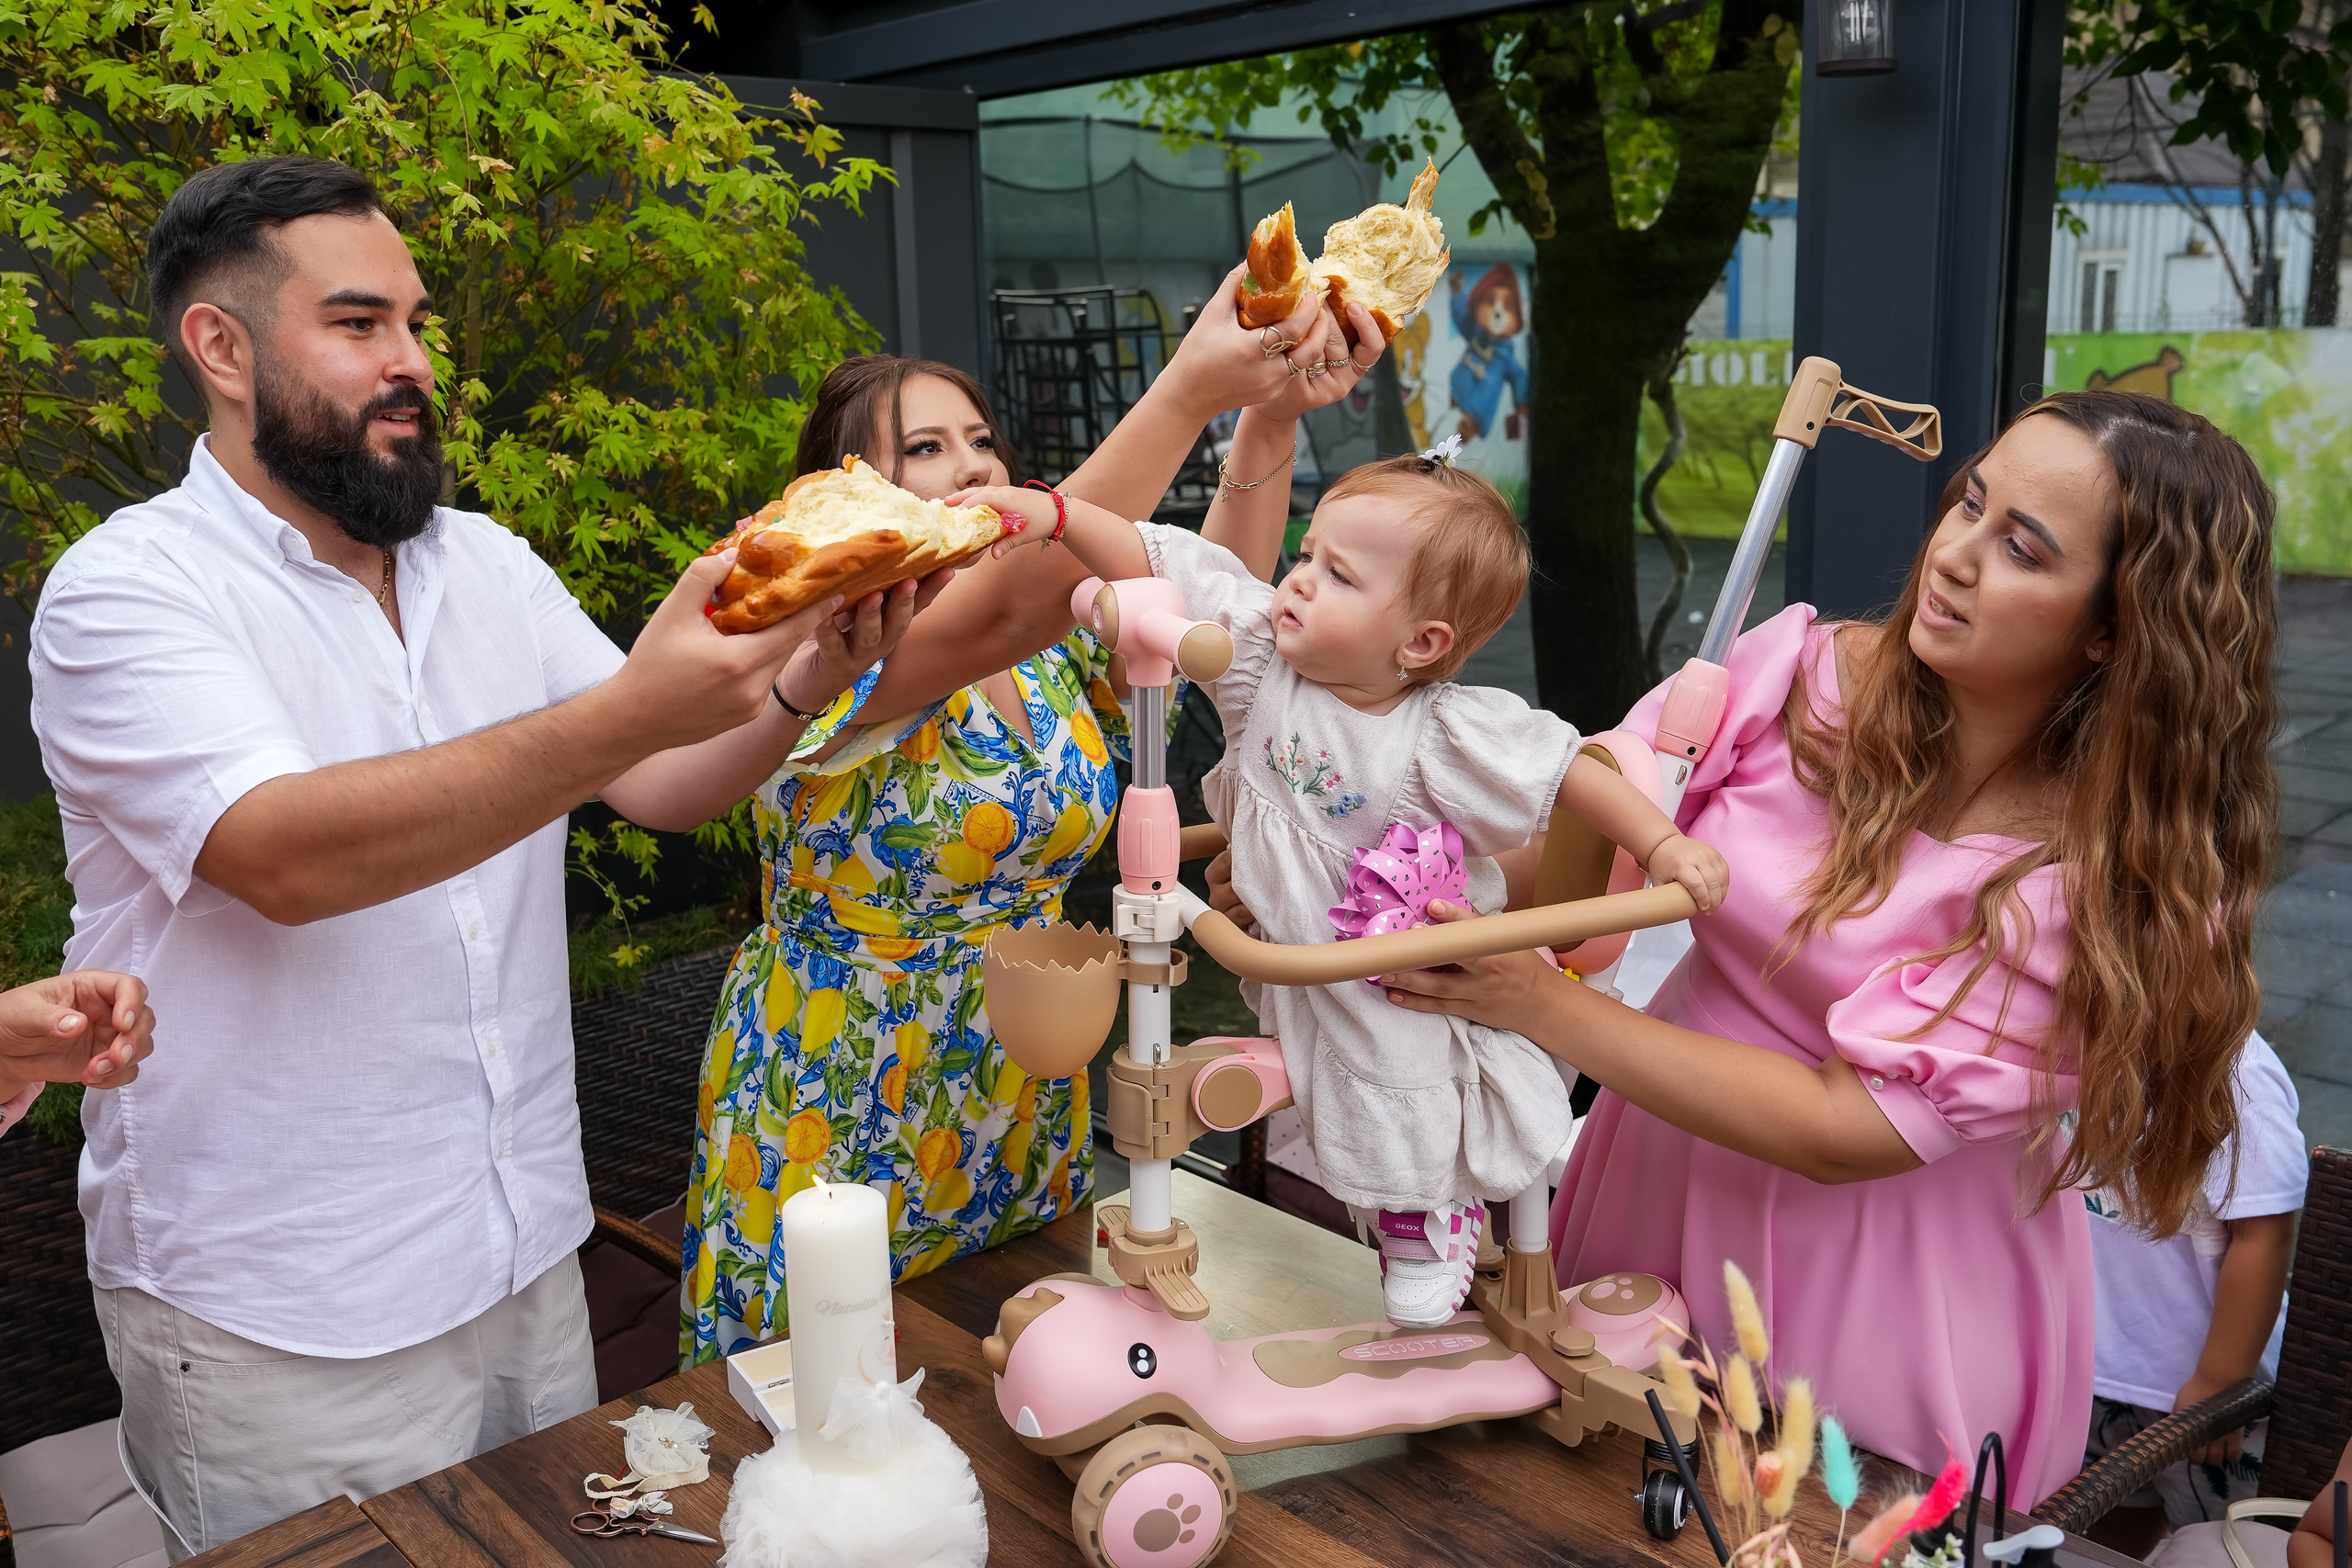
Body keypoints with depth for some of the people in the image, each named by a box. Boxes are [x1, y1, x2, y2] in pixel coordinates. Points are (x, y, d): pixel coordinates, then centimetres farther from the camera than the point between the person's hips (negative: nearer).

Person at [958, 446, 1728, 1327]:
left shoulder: (1449, 735, -26)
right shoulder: (1261, 653, -18)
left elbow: (1566, 769, -18)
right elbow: (1163, 565, -21)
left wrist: (1664, 847, -19)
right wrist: (1048, 513, -30)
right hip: (1292, 949, 4)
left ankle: (1426, 1234, 37)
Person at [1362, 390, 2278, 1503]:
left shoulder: (2125, 884, -20)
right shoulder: (1797, 673, -11)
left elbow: (1850, 1131, -23)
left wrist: (1542, 1006, -27)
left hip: (1888, 1295, -3)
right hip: (1659, 1199, 4)